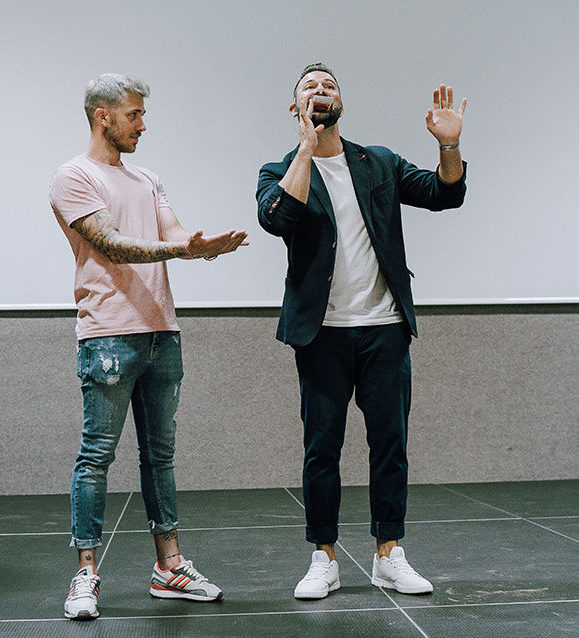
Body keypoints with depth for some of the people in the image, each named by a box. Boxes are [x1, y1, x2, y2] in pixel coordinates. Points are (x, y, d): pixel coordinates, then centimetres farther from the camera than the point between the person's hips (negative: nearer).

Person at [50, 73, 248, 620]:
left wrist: (207, 245, -16)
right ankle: (86, 574, 4)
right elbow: (113, 247, -13)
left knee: (160, 454, 10)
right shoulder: (74, 178, -2)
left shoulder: (147, 181, 20)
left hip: (161, 332, 7)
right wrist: (181, 249, -26)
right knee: (97, 455, -3)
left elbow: (175, 236, 7)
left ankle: (169, 568, 17)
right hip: (109, 334, -7)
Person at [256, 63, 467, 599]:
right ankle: (324, 560, 13)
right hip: (323, 333, -2)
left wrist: (449, 145, -9)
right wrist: (307, 146, -16)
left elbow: (445, 194, 8)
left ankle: (389, 556, 14)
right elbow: (277, 217, -16)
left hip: (384, 328, 2)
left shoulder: (379, 164, 14)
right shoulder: (281, 172, 6)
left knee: (390, 442, 4)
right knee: (321, 447, 2)